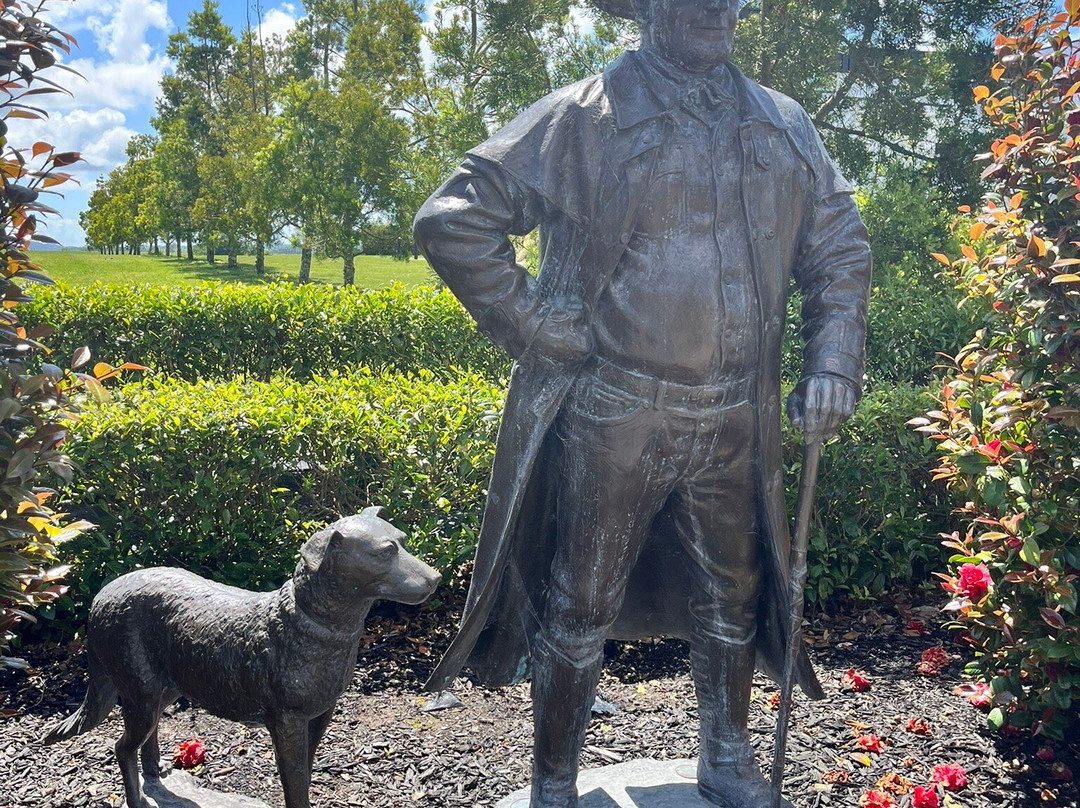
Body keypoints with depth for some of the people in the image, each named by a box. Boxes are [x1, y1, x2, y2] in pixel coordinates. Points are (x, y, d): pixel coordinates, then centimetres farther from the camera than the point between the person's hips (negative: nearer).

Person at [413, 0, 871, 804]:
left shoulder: (784, 126, 10)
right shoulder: (581, 118, -5)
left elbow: (841, 245, 16)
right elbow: (452, 220, -8)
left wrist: (834, 364, 2)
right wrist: (542, 330, -12)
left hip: (737, 422, 5)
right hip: (614, 415, -4)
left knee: (731, 597, 19)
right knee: (581, 609, 7)